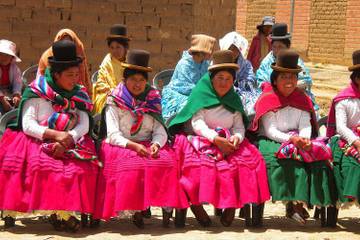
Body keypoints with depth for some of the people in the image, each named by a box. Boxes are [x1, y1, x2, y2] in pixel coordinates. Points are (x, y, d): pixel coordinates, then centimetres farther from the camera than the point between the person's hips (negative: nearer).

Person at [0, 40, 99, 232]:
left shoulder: (79, 94, 10)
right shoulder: (36, 92, -2)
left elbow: (84, 125, 0)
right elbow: (27, 125, -9)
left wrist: (66, 140, -19)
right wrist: (54, 134, -21)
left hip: (68, 144, 3)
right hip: (36, 143, -3)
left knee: (81, 168, -26)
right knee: (41, 166, -34)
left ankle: (63, 212, -23)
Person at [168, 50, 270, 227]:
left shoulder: (234, 99, 15)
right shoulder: (201, 92, -1)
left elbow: (239, 126, 7)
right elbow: (197, 122, -12)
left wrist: (237, 137, -17)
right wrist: (215, 138, -25)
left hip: (227, 141, 5)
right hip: (200, 140, -5)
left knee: (252, 158, -22)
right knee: (203, 162, -37)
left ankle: (232, 205, -19)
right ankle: (196, 205, -20)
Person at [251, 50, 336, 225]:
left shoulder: (302, 99, 11)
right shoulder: (267, 99, -4)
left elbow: (305, 126, 2)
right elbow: (271, 131, -12)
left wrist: (304, 140, -22)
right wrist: (291, 139, -27)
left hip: (298, 140, 4)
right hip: (271, 141, -4)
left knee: (319, 154, -22)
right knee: (284, 157, -36)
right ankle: (293, 203, -28)